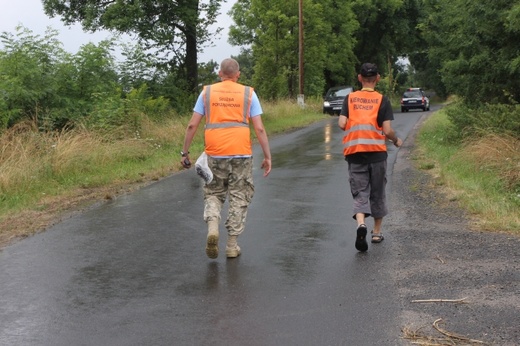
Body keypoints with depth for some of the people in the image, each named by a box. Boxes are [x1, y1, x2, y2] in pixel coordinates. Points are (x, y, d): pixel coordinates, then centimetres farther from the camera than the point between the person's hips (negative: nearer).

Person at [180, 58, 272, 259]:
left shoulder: (207, 92, 7)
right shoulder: (248, 93, 5)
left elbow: (192, 125, 3)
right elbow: (259, 128, -1)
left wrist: (185, 152, 11)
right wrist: (267, 156, 4)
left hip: (215, 154, 1)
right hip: (241, 154, -1)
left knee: (213, 194, 17)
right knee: (239, 198, 10)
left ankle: (212, 228, -8)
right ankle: (232, 246, 13)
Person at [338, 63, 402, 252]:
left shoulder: (350, 98, 3)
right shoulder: (382, 100, -2)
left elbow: (342, 124, -5)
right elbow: (387, 130, -7)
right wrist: (396, 141, 13)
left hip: (354, 153, 1)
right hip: (377, 152, 0)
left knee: (360, 193, 3)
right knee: (377, 193, 14)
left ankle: (361, 223, -23)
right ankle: (377, 232, 24)